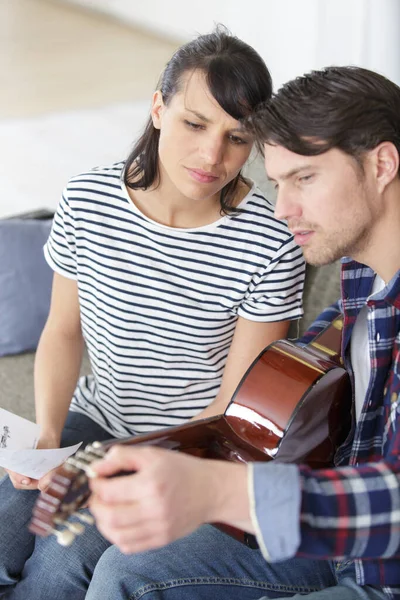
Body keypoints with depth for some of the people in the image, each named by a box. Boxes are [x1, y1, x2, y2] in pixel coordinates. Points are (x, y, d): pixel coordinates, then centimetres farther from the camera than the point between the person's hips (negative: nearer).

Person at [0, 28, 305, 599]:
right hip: (98, 416, 4)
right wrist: (47, 435, -13)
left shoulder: (271, 246, -21)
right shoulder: (87, 201, -10)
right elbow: (63, 332, 2)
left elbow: (240, 406, -14)